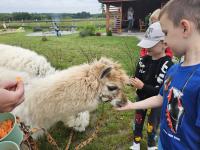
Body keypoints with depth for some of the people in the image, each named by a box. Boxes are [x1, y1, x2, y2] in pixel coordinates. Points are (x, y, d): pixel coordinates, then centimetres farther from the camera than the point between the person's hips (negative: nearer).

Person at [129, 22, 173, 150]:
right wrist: (134, 82, -23)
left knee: (152, 125, 16)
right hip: (141, 98, 5)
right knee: (138, 120, 21)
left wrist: (143, 86, -33)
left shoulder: (168, 66, -25)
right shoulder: (144, 60, -7)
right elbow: (138, 77, -1)